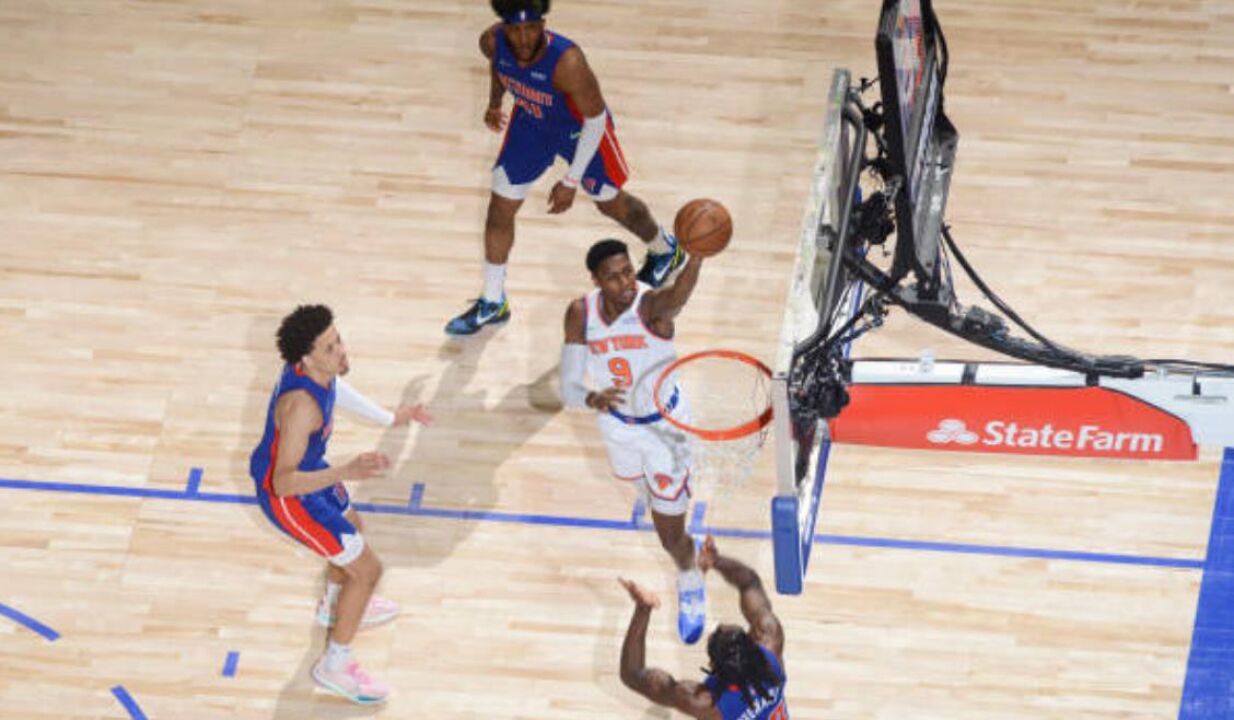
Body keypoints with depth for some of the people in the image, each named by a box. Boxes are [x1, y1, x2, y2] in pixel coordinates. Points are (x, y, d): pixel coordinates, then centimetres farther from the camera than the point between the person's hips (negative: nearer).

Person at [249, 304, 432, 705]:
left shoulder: (318, 369, -15)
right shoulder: (301, 405, -43)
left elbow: (334, 388, 11)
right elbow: (284, 482, -43)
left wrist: (389, 418, 18)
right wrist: (347, 473, -54)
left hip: (305, 470, 9)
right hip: (289, 497, -9)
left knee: (352, 530, 33)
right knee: (366, 568, 2)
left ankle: (334, 607, 62)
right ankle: (334, 667, 20)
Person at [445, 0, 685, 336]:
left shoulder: (567, 62, -43)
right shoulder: (492, 42, -27)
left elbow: (596, 118, -29)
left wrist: (571, 181, -25)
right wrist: (494, 101, 1)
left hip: (580, 128, -5)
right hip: (530, 123, 5)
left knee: (611, 203, 17)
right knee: (499, 211, 7)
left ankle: (666, 250, 49)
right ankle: (492, 303, 27)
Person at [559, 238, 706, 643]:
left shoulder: (651, 305, -32)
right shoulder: (581, 314, -19)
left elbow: (677, 296, -58)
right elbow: (568, 388, -17)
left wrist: (697, 257, -80)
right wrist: (593, 399, -40)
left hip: (664, 425, -4)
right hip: (616, 423, 4)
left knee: (671, 537, 2)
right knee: (637, 480, 35)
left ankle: (690, 587, 36)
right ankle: (653, 494, 74)